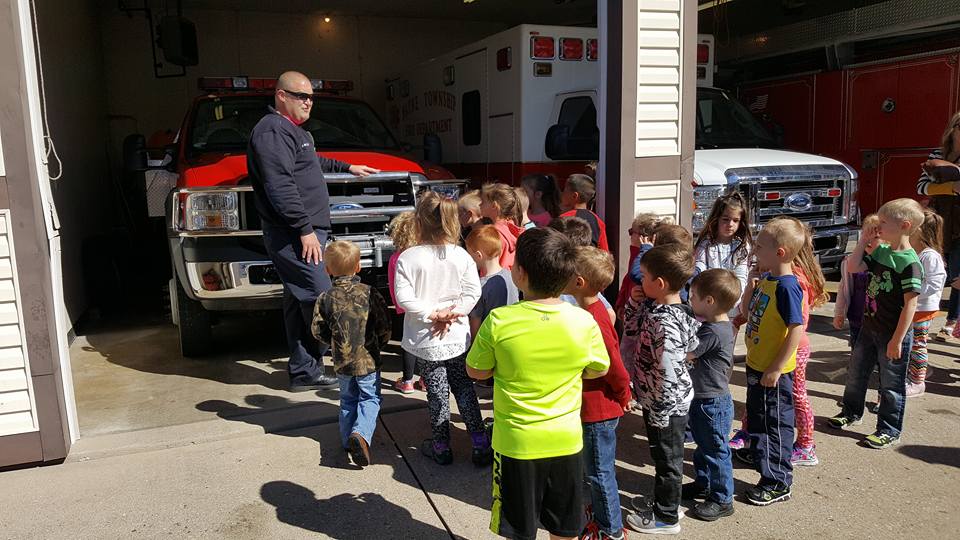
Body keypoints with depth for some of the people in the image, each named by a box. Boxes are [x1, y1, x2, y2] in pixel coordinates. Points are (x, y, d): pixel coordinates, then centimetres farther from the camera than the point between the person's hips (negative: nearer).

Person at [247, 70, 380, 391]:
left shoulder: (292, 130, 23)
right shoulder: (273, 131, -11)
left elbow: (313, 163, 44)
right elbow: (280, 187, -21)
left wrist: (346, 167, 51)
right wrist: (305, 229, -22)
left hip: (303, 233, 11)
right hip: (294, 235, -11)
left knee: (299, 302, 10)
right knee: (321, 299, -11)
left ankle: (303, 372, 16)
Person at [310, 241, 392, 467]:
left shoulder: (326, 298, -6)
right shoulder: (369, 292, -10)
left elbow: (317, 330, -1)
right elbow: (384, 325, -7)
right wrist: (379, 344, 11)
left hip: (342, 361, 2)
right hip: (368, 359, -2)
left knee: (348, 400, 20)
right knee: (370, 399, 8)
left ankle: (348, 440, 22)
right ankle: (361, 434, -13)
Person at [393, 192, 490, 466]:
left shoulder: (408, 258, -12)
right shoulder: (461, 255, -5)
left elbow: (404, 297, -17)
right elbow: (473, 292, -8)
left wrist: (434, 313, -12)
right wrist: (452, 314, -8)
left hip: (425, 341, -2)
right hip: (458, 338, 2)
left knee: (437, 393, 9)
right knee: (465, 388, 15)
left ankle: (442, 447, 22)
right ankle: (481, 445, 17)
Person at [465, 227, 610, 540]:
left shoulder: (498, 321, -20)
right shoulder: (584, 321, -14)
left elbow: (476, 372, -6)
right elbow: (598, 370, 2)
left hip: (515, 443, -2)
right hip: (566, 442, 2)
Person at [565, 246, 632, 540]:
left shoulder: (593, 322, -30)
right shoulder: (592, 309, 1)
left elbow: (615, 367, -25)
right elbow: (610, 363, 11)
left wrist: (623, 396, -9)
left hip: (599, 411, -9)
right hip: (594, 407, 9)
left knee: (599, 472, 8)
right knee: (597, 468, 25)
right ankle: (602, 510, 44)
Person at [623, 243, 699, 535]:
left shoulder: (666, 324, -31)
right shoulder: (653, 306, -2)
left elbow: (669, 374, -30)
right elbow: (632, 326, 16)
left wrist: (659, 413, -21)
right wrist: (635, 299, 1)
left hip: (667, 405, -9)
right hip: (654, 401, 9)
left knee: (667, 460, 11)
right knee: (661, 456, 25)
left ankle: (667, 518, 30)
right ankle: (662, 502, 44)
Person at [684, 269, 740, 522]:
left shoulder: (713, 332, -28)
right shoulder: (721, 325, 3)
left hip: (713, 403, -10)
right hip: (702, 399, 10)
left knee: (716, 450, 5)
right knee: (703, 445, 24)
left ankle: (722, 499, 18)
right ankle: (703, 484, 41)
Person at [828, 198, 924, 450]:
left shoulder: (910, 262, -20)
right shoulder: (880, 252, 3)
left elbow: (910, 305, -21)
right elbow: (853, 268, 3)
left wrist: (897, 340, -20)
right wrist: (863, 240, -2)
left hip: (893, 334, -8)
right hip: (869, 328, 8)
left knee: (891, 384, 8)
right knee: (856, 372, 20)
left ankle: (890, 431, 23)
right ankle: (852, 412, 40)